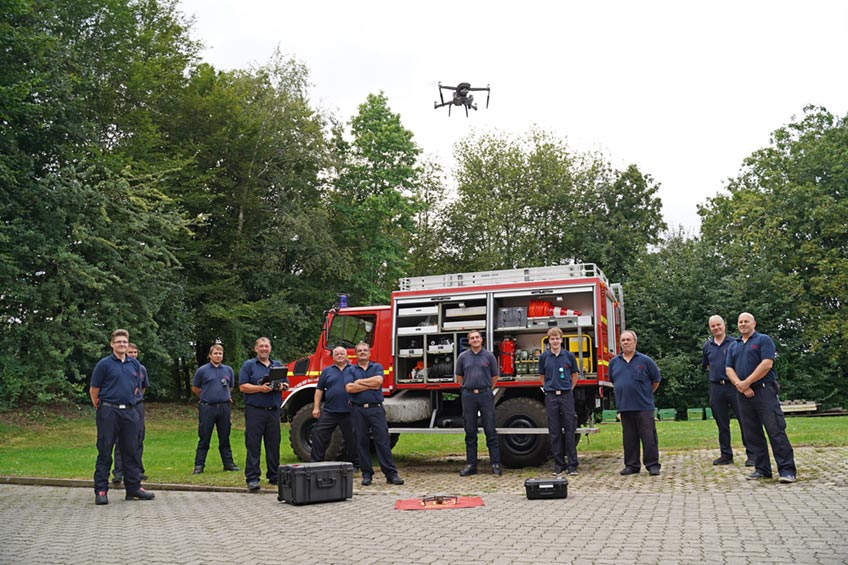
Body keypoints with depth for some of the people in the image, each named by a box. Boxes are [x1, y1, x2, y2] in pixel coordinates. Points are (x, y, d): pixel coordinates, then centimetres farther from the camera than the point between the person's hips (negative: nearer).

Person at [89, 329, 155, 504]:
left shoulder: (135, 364, 11)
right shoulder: (104, 364, -3)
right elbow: (94, 390, 0)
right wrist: (100, 408, 3)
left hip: (130, 411, 5)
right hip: (108, 411, -4)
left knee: (131, 451, 8)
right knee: (105, 452, 0)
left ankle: (134, 488, 16)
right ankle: (101, 490, 7)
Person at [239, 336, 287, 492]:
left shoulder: (278, 365, 17)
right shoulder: (248, 365, 4)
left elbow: (287, 384, 17)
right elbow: (243, 386, -5)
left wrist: (282, 386, -6)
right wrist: (261, 388, -17)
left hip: (274, 410, 4)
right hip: (255, 410, -4)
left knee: (274, 444, 8)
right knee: (253, 445, -4)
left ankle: (274, 476, 16)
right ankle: (252, 478, -2)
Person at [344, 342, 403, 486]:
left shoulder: (377, 367, 11)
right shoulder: (350, 370, 11)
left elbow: (378, 380, -10)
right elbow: (349, 388, -7)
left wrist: (360, 382, -3)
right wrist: (370, 385, -6)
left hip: (376, 409, -1)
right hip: (358, 410, 1)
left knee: (383, 441, -4)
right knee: (361, 442, 4)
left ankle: (391, 474, -3)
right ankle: (366, 474, 13)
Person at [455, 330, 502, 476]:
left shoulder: (489, 356, 3)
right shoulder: (463, 357, 5)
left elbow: (495, 377, 10)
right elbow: (459, 376, 16)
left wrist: (487, 390, 9)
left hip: (485, 395, -1)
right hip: (468, 396, 1)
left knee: (490, 431, 0)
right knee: (470, 432, 7)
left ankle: (496, 464, 5)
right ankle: (471, 464, 14)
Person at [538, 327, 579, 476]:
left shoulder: (569, 356, 1)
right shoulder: (544, 357, 3)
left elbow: (574, 375, 12)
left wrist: (568, 390, 7)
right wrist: (550, 389, 8)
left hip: (567, 396, -1)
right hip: (551, 397, 1)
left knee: (569, 431, 0)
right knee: (555, 432, 5)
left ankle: (572, 465, 6)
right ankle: (559, 464, 14)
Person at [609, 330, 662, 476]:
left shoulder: (645, 360, -1)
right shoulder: (614, 362, 9)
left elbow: (656, 380, 8)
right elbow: (612, 381, 23)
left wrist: (645, 393, 10)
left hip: (644, 407, -3)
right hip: (624, 407, 3)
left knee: (649, 437, -2)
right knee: (629, 439, 8)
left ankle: (653, 465, 6)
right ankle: (631, 465, 16)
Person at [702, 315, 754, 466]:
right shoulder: (707, 346, 12)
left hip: (734, 386, -4)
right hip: (716, 388, 4)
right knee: (722, 424, 9)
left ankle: (751, 454, 0)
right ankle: (726, 455, 16)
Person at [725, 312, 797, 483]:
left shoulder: (763, 340, 1)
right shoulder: (733, 346, 18)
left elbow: (767, 364, -12)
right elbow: (729, 369, 10)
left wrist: (746, 383, -13)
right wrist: (739, 385, -10)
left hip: (765, 391, -6)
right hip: (744, 395, 6)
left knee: (776, 431, -9)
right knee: (752, 435, 7)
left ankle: (787, 470, -7)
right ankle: (762, 469, 14)